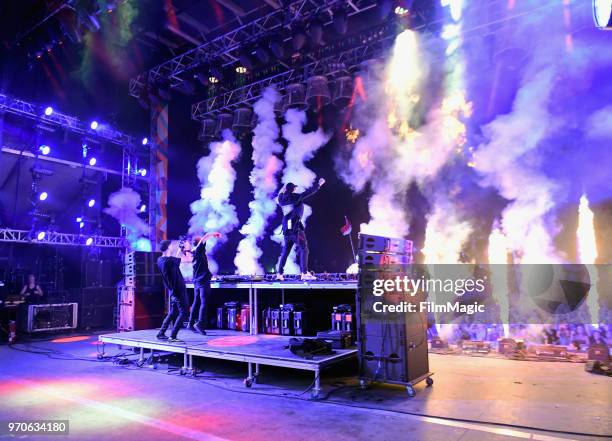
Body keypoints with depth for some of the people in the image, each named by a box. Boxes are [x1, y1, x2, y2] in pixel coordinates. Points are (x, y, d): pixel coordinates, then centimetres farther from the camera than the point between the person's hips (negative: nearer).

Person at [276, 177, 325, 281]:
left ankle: (279, 273, 10)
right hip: (296, 227, -6)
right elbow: (308, 192, -5)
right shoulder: (295, 197, -4)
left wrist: (283, 191, 43)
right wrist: (318, 184, 4)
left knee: (285, 251, 13)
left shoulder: (281, 199, 11)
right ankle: (304, 273, -11)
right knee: (303, 249, -3)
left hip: (286, 229, 6)